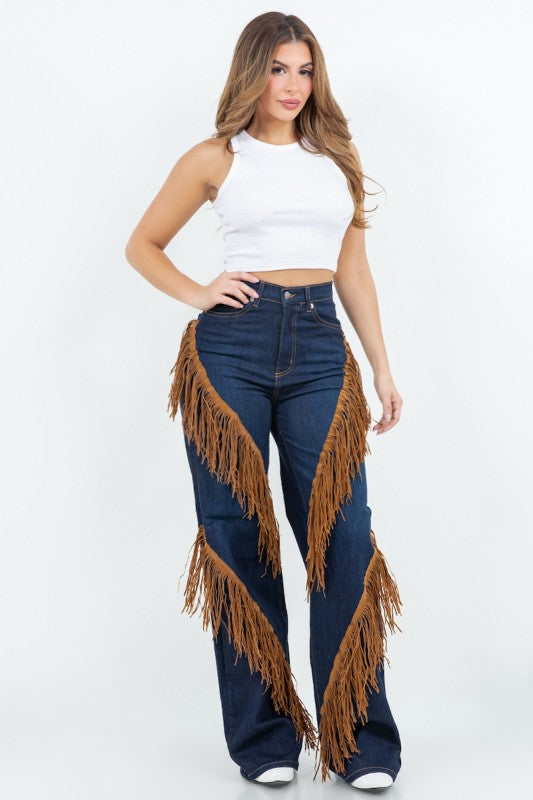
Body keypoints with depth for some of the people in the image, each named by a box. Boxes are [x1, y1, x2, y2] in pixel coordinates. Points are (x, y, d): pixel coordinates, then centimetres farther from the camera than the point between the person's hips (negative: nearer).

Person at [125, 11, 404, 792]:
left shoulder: (338, 156, 17)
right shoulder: (217, 159, 9)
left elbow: (354, 270, 18)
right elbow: (143, 244, 17)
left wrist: (383, 369, 13)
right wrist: (197, 294, 0)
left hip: (320, 348, 2)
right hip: (232, 345, -1)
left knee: (342, 535, -6)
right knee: (239, 538, 0)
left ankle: (360, 742, 3)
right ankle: (263, 737, 12)